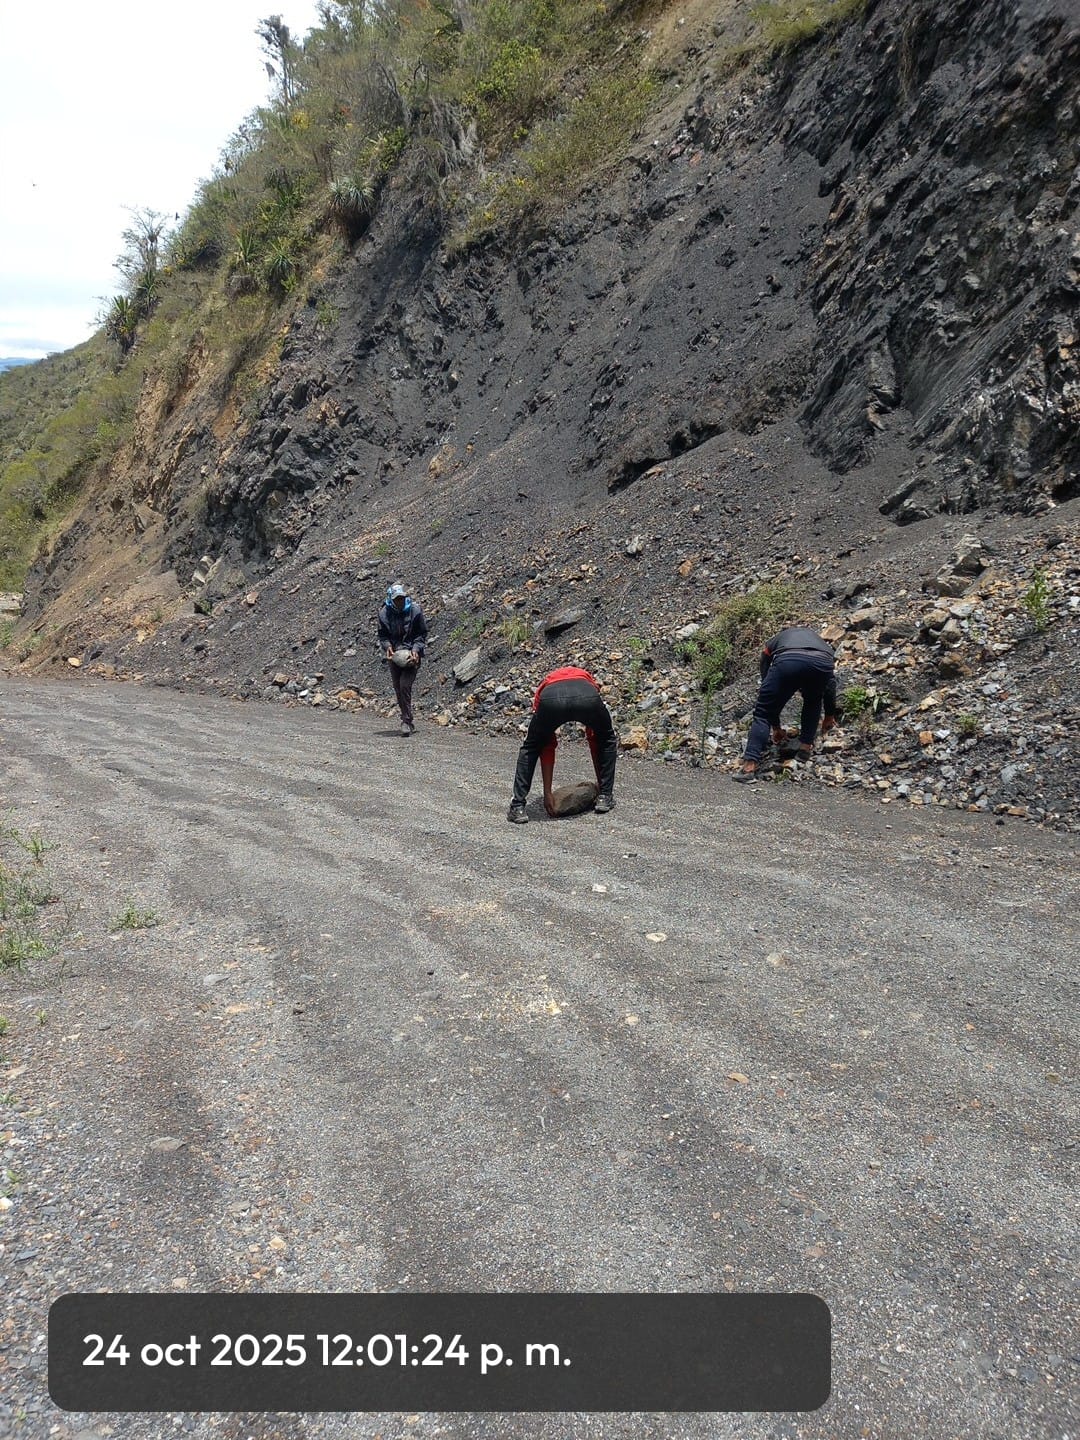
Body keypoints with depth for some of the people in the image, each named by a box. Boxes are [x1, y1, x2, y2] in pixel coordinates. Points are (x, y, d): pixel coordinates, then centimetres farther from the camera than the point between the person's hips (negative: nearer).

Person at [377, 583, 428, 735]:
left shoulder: (415, 610, -10)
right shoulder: (384, 613, -4)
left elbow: (422, 634, -3)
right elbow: (382, 635, 6)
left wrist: (415, 650, -17)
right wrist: (387, 646, -14)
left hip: (411, 655, -3)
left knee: (405, 686, -16)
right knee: (398, 689, 7)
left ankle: (406, 721, -8)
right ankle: (408, 721, 22)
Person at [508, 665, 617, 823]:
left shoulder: (544, 685, 41)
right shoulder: (587, 679, 44)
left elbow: (547, 749, 39)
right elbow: (594, 741, 46)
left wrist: (547, 793, 42)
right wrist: (600, 781, 55)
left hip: (551, 698, 0)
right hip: (587, 697, 0)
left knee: (529, 749, 28)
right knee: (608, 741, 32)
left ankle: (518, 807, 22)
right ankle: (604, 797, 34)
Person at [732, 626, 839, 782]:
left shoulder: (774, 642, 41)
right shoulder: (817, 639, 45)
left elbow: (767, 685, 41)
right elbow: (830, 683, 45)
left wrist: (776, 727, 48)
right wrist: (829, 716, 58)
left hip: (786, 662, -2)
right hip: (821, 663, 2)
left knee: (763, 712, 11)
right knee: (813, 702, 35)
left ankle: (750, 765, -1)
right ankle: (806, 746, 27)